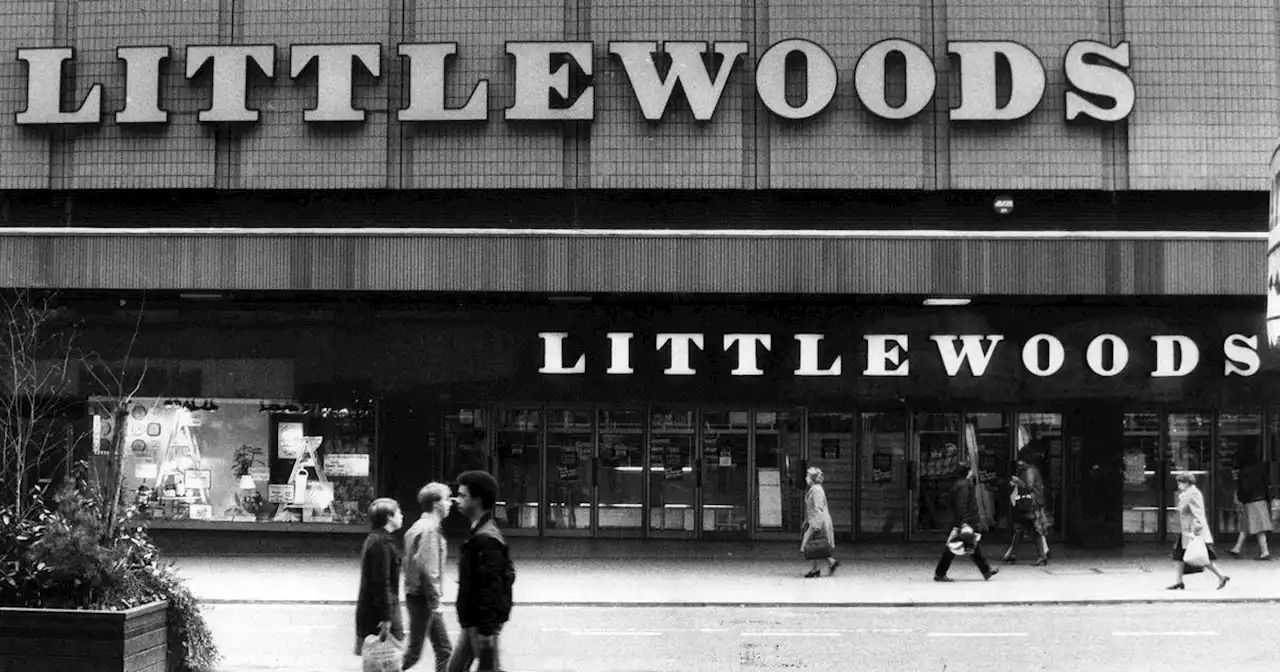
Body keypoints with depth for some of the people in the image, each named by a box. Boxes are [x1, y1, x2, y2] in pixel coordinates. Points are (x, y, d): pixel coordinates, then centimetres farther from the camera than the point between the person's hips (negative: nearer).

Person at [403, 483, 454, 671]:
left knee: (444, 650, 11)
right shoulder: (429, 529, -17)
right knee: (413, 653, -2)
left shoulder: (420, 526, 13)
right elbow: (426, 569, -24)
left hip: (417, 595, 10)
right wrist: (434, 600, -19)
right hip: (423, 598, -10)